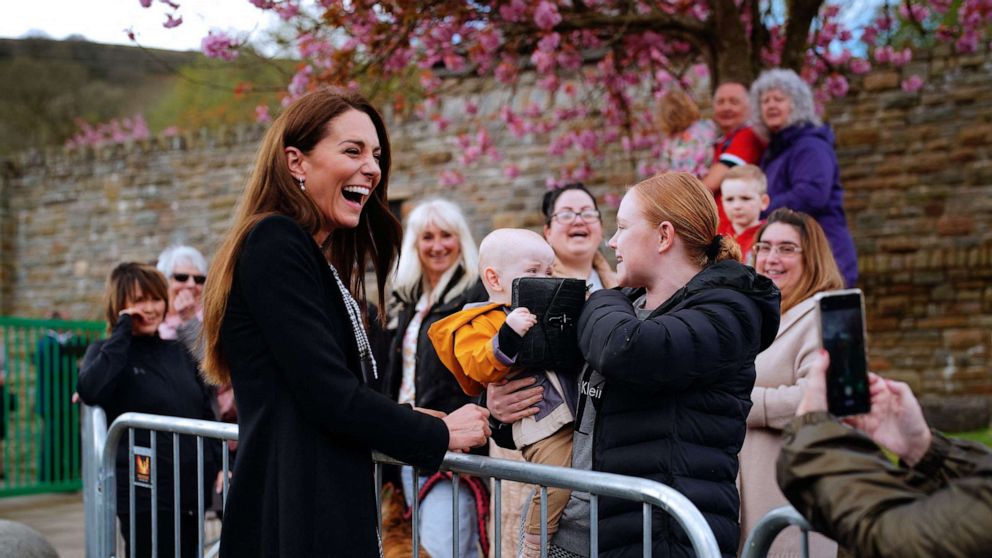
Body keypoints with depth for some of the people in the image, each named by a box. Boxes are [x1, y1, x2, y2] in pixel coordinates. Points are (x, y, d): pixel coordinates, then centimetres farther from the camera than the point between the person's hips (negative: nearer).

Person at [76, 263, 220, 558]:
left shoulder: (178, 352, 14)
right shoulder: (108, 351, 0)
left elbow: (206, 414, 19)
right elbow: (90, 390, -23)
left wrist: (219, 463, 7)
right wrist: (123, 331, -15)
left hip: (192, 489, 5)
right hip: (144, 494, -5)